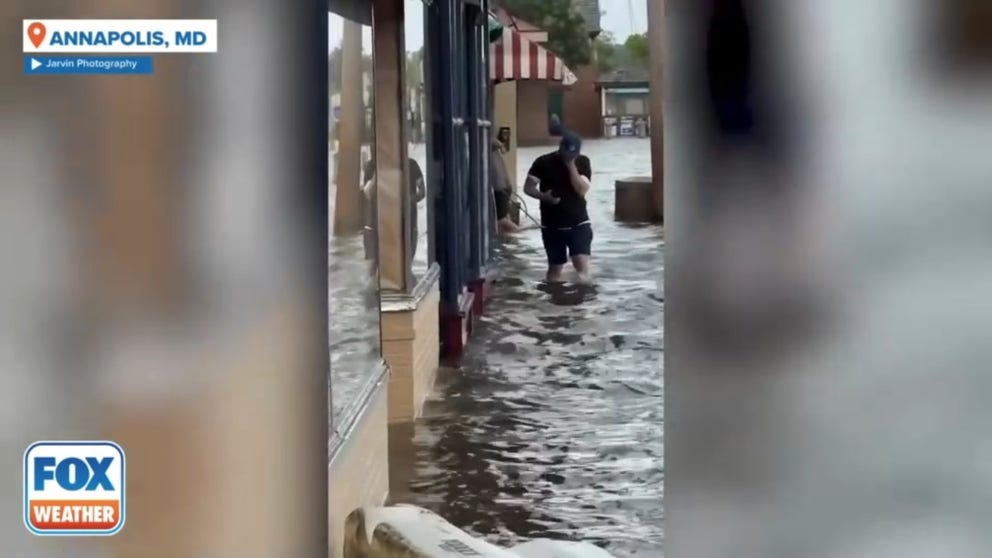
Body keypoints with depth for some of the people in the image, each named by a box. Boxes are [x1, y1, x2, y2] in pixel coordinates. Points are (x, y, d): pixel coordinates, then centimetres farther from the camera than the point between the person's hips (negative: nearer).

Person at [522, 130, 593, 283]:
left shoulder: (583, 162, -2)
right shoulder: (544, 162, -7)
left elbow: (582, 190, -13)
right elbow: (528, 187, -5)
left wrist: (572, 166, -20)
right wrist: (543, 196, -24)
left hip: (579, 222, 0)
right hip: (552, 225, 0)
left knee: (582, 262, -15)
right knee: (555, 267, 9)